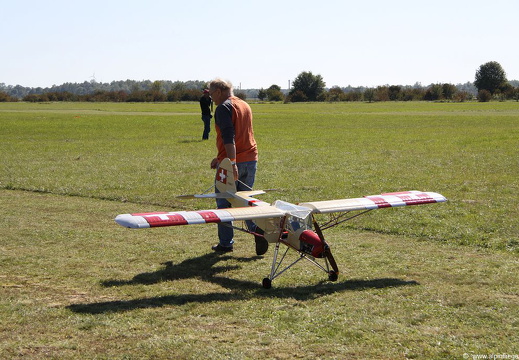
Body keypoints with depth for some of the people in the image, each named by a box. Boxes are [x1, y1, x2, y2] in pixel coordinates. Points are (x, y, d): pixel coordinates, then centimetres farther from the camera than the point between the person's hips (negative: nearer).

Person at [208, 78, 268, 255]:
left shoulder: (224, 108, -9)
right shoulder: (245, 106, 18)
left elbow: (228, 137, -21)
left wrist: (231, 162, -27)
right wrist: (220, 158, 29)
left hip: (233, 162, -8)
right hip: (251, 160, 8)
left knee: (224, 203, 5)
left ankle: (226, 243, 9)